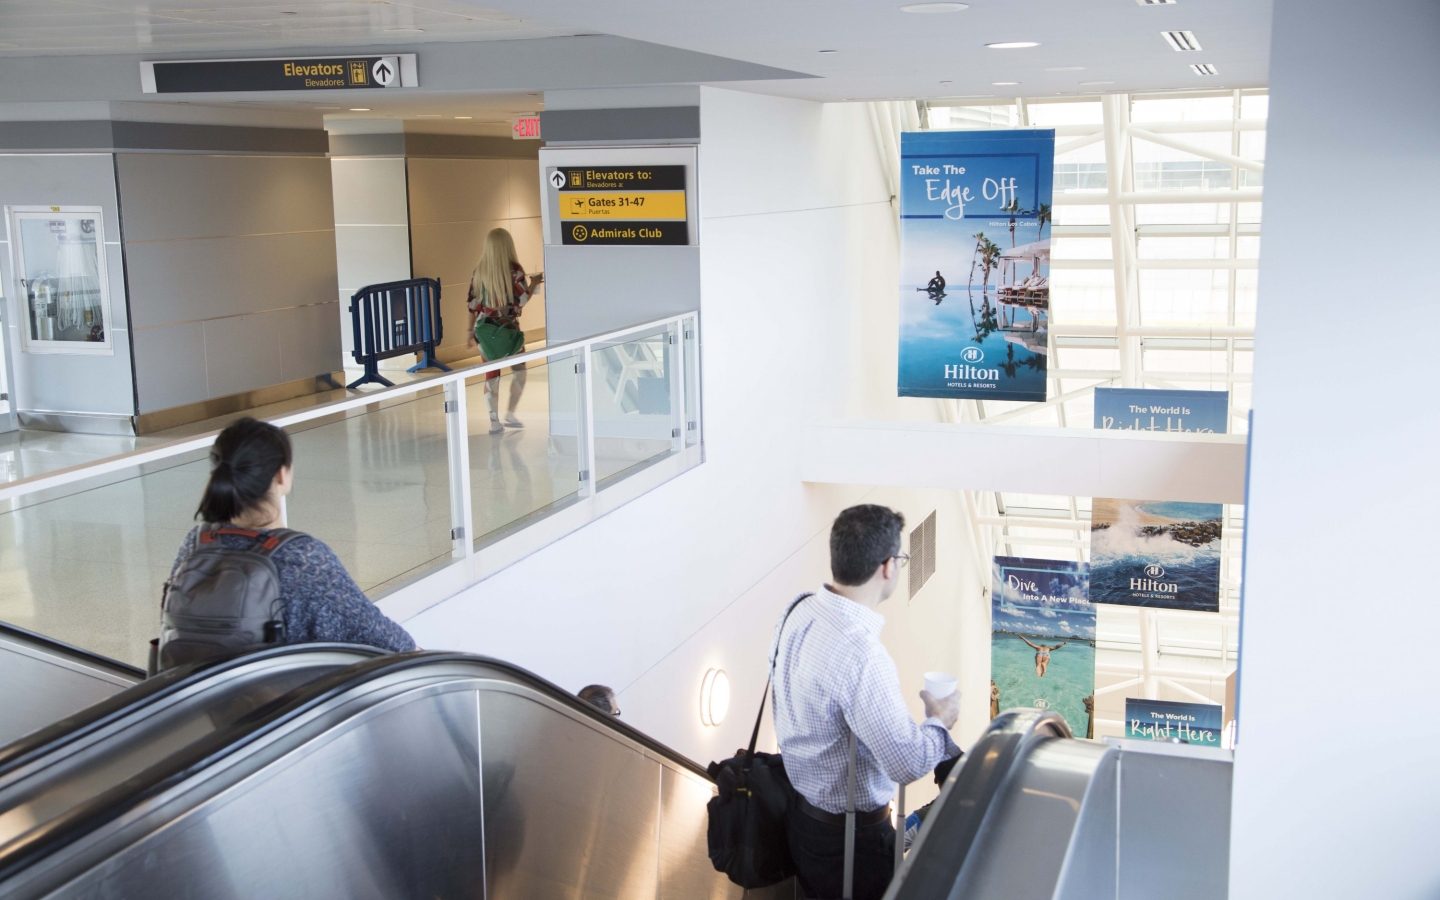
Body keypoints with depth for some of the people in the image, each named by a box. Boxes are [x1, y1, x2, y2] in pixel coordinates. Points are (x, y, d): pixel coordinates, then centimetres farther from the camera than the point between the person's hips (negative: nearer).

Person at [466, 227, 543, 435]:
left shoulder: (479, 271, 3)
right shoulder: (514, 270, -10)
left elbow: (472, 303, 5)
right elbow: (521, 301, -10)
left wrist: (471, 331, 13)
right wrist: (534, 283, 6)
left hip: (484, 329, 4)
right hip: (507, 329, -3)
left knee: (491, 374, 7)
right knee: (518, 370, 15)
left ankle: (494, 421, 7)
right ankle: (510, 413, 13)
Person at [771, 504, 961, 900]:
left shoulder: (798, 613, -7)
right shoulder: (862, 656, -33)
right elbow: (908, 764, -26)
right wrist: (940, 722, -7)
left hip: (797, 806, 8)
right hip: (848, 836, -8)